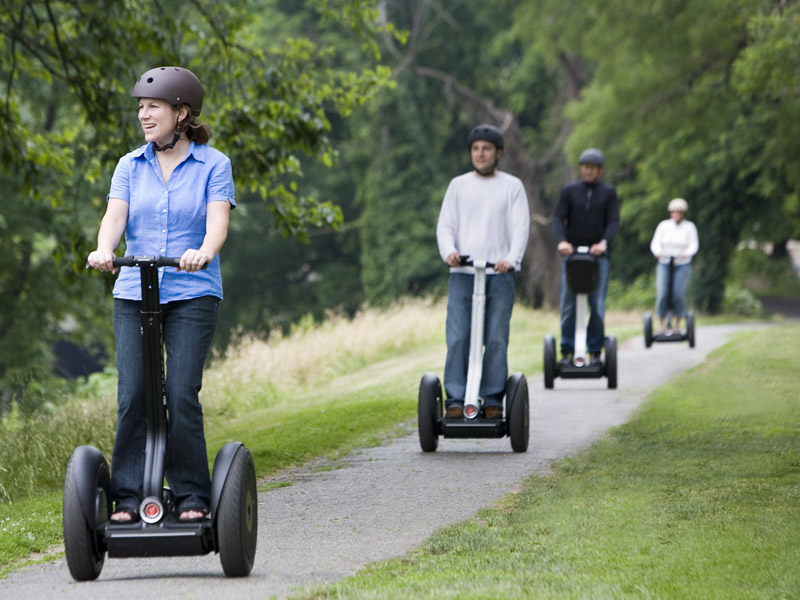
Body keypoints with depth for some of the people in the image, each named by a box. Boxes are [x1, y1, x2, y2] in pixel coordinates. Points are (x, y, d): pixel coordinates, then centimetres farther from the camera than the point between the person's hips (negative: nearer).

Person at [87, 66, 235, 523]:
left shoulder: (213, 165, 3)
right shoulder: (130, 166, 12)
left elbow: (218, 220, -11)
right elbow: (116, 215, -2)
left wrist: (203, 253, -33)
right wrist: (104, 251, -24)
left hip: (193, 296, -3)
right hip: (134, 294, 3)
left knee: (182, 394, -11)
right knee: (133, 396, -6)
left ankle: (193, 498, -1)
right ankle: (128, 498, -2)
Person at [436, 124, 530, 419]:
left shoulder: (512, 186, 10)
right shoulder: (458, 185, 15)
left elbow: (521, 227, 0)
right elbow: (445, 225, 10)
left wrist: (512, 259, -18)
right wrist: (449, 251, -12)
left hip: (499, 275, -1)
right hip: (462, 273, 1)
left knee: (496, 340, -3)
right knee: (457, 339, -8)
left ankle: (492, 400, 2)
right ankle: (455, 400, -6)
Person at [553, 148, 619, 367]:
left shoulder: (609, 193, 8)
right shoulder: (569, 191, 8)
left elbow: (614, 221, -1)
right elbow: (559, 218, 1)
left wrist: (604, 242, -20)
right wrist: (561, 241, -19)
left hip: (598, 255, 0)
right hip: (571, 253, 0)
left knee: (597, 306, -3)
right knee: (568, 305, -3)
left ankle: (595, 351, 4)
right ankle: (567, 351, 2)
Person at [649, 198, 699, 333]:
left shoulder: (689, 227, 2)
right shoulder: (664, 225, 3)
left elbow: (694, 245, -5)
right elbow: (655, 243, 0)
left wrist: (687, 253, -26)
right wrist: (658, 252, -23)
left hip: (682, 265, -1)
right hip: (664, 263, 1)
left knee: (679, 294, -13)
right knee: (662, 294, -12)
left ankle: (677, 325, -1)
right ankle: (661, 325, -4)